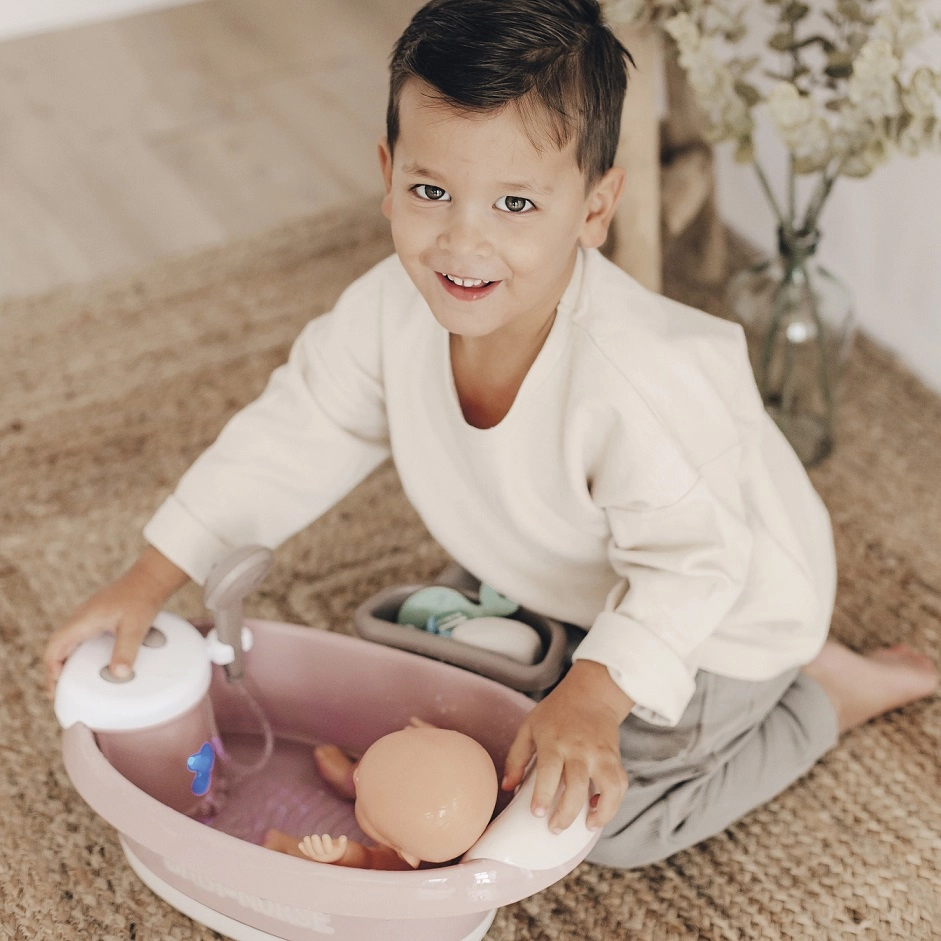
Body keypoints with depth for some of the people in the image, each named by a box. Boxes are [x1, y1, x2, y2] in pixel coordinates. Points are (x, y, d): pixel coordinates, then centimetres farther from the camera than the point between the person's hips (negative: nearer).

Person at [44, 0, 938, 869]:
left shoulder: (641, 380, -44)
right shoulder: (392, 309, -23)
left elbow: (691, 561, -33)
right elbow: (293, 439, -11)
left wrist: (594, 696, -45)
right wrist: (147, 581, -12)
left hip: (722, 604, -7)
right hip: (569, 575, 7)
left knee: (613, 819, -1)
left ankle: (832, 690, 15)